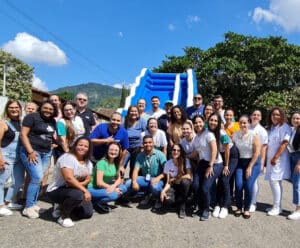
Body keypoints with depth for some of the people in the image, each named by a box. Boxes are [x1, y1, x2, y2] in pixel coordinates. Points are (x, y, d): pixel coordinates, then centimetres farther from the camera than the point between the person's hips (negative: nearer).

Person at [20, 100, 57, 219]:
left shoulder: (53, 121, 12)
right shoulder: (32, 117, -6)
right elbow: (23, 134, -12)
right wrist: (30, 152, -18)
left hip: (46, 153, 6)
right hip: (32, 152, -6)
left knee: (38, 179, 7)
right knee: (37, 178, -13)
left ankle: (33, 204, 18)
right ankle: (28, 207, -2)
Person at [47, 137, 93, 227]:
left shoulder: (88, 163, 5)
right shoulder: (67, 158, -20)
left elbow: (87, 179, 2)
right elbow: (69, 178, -31)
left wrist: (78, 185, -20)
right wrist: (85, 190, -32)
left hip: (73, 190, 8)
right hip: (56, 190, -8)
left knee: (88, 213, -2)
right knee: (77, 194, -37)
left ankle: (63, 208, 20)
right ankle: (63, 216, -10)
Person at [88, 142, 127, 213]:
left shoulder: (116, 163, 4)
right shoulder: (102, 163, -18)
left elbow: (119, 179, 3)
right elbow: (99, 183, -23)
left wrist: (113, 186, -19)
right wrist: (113, 188, -20)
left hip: (104, 188, 8)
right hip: (92, 189, -8)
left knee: (123, 188, -12)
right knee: (113, 195, -31)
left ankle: (102, 202, -2)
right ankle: (95, 202, -6)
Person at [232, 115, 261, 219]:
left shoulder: (254, 135, -9)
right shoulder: (235, 135, 2)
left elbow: (256, 153, -9)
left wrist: (250, 167, -10)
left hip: (253, 162, -2)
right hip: (240, 162, 2)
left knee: (248, 185, -12)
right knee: (238, 185, -11)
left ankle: (247, 209, 9)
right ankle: (239, 207, 10)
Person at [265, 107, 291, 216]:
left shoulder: (284, 127, -8)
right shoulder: (270, 128, 15)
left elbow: (284, 144, -15)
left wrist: (275, 158, -16)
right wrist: (265, 158, 7)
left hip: (279, 159, -7)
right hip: (270, 159, 7)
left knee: (274, 181, -9)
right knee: (276, 182, 11)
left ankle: (277, 207, 2)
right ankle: (277, 206, 19)